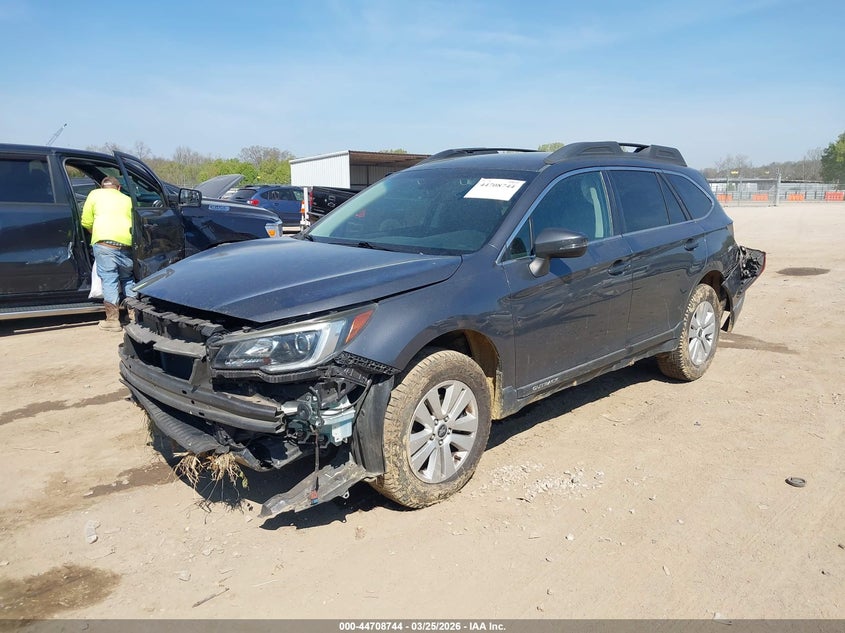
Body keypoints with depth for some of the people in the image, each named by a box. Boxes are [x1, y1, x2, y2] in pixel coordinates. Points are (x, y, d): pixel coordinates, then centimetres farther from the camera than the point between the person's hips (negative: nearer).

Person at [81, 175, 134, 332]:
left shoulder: (95, 194, 18)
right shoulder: (127, 199, 26)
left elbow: (86, 222, 14)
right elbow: (134, 222, 24)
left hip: (104, 241, -3)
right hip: (126, 243, 3)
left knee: (109, 279, -2)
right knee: (128, 278, 20)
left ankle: (112, 320, -3)